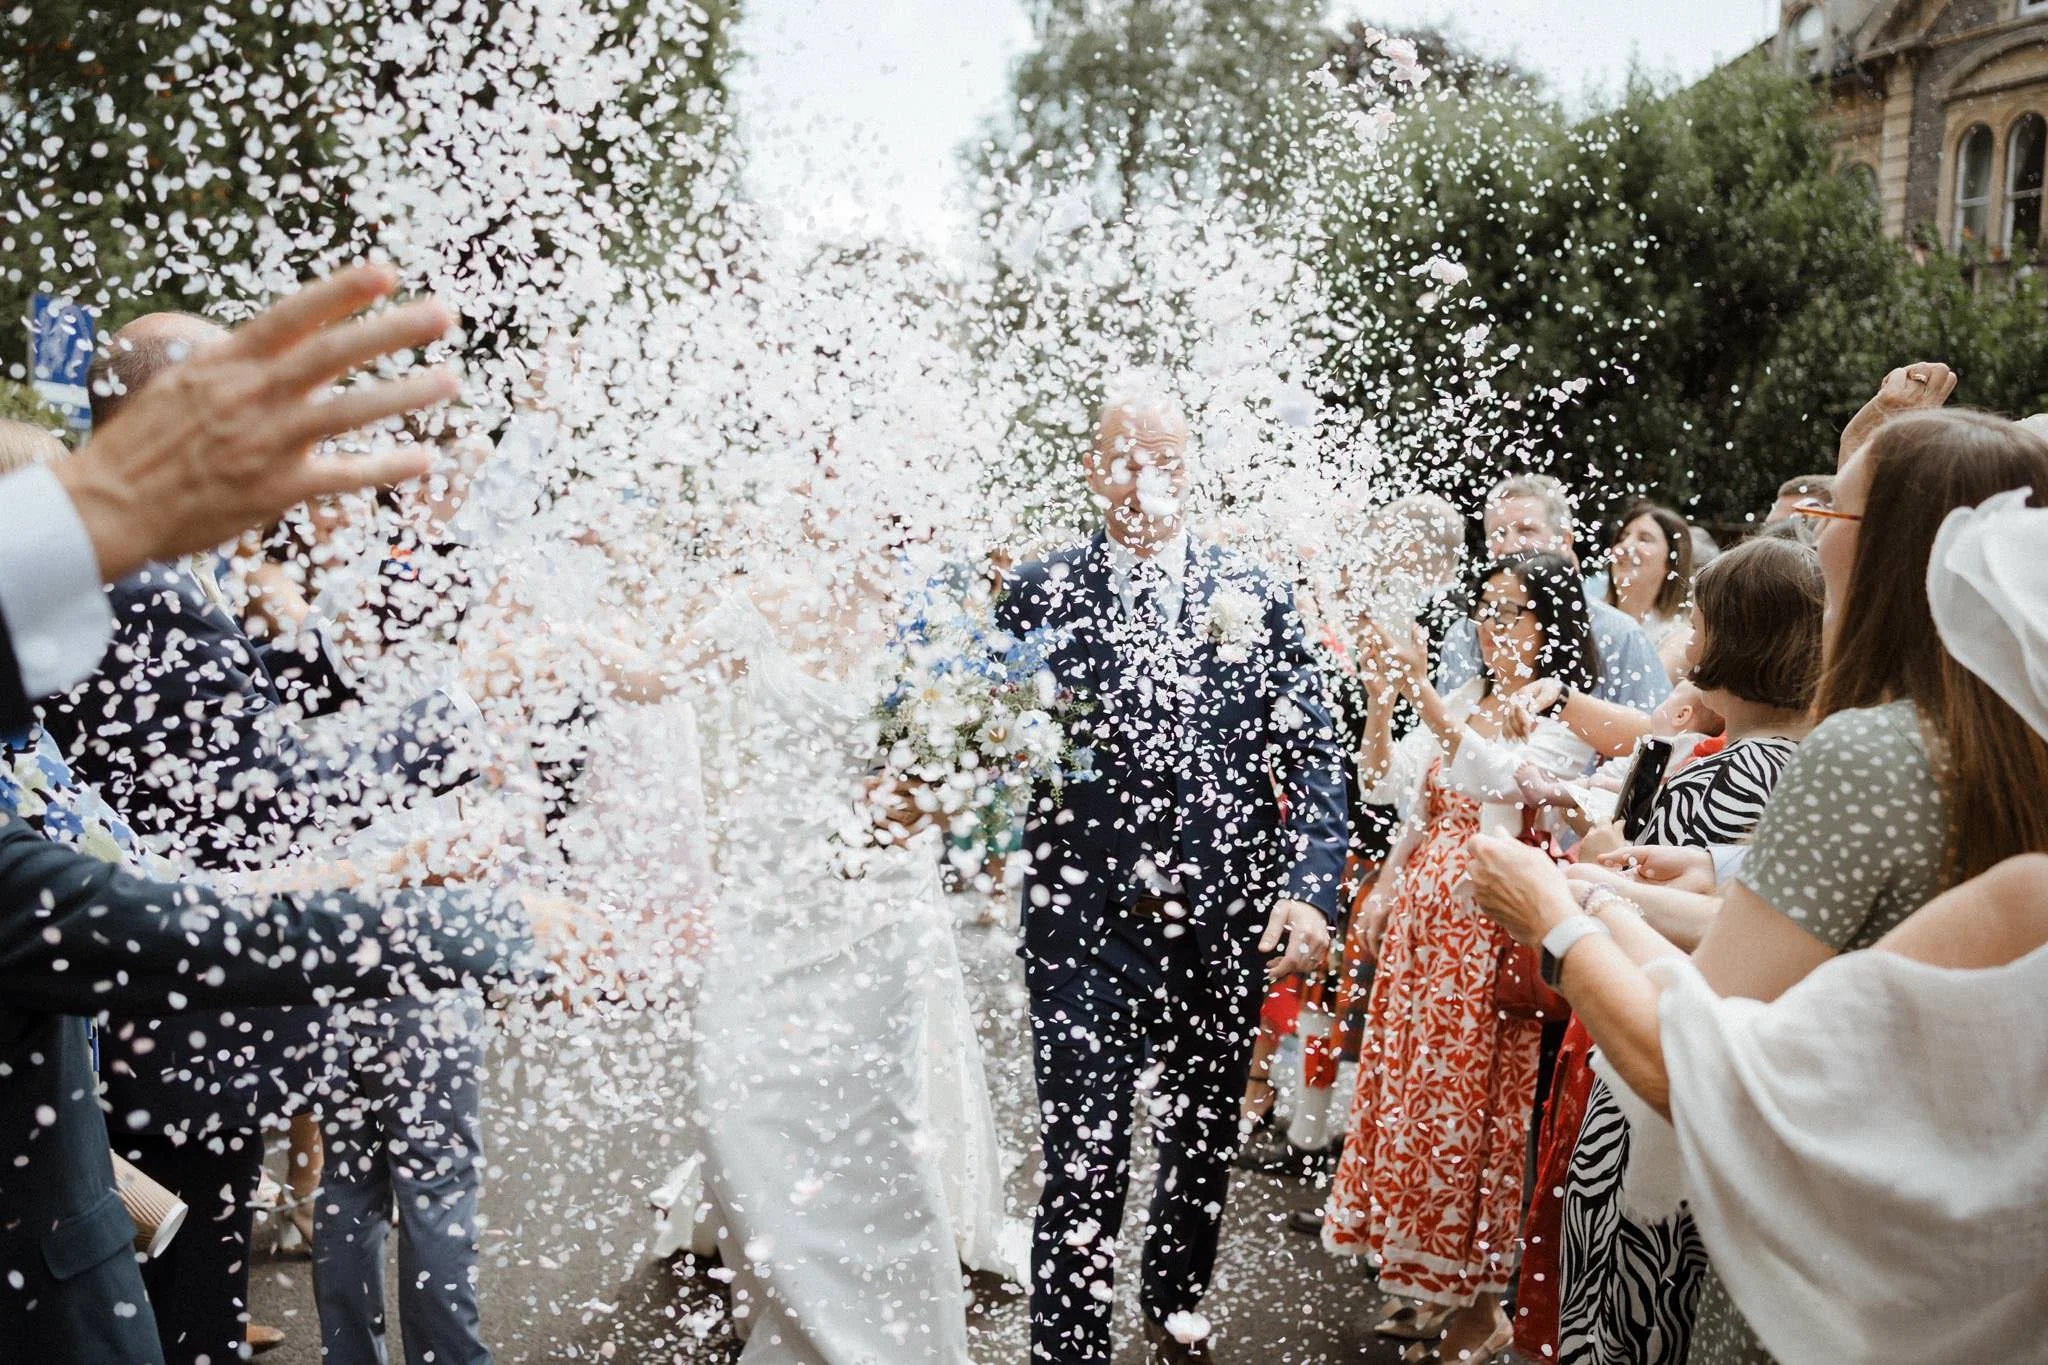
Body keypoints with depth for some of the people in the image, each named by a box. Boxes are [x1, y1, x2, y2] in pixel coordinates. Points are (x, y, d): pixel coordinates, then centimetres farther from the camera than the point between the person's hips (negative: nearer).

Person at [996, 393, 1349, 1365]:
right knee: (1082, 1164, -1)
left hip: (1224, 925, 3)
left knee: (1203, 1143, 22)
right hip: (1086, 922, -3)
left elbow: (1313, 758, 0)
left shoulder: (1254, 598, 2)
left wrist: (1309, 888, -11)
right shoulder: (1039, 592, -3)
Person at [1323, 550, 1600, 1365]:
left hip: (1496, 923, -6)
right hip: (1426, 911, 7)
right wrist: (1381, 693, -10)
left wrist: (1423, 695, -33)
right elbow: (1388, 781, 4)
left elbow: (1502, 778, -25)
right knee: (1410, 1083, 12)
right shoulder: (1464, 701, 11)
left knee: (1473, 1098, 0)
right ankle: (1425, 1281, 29)